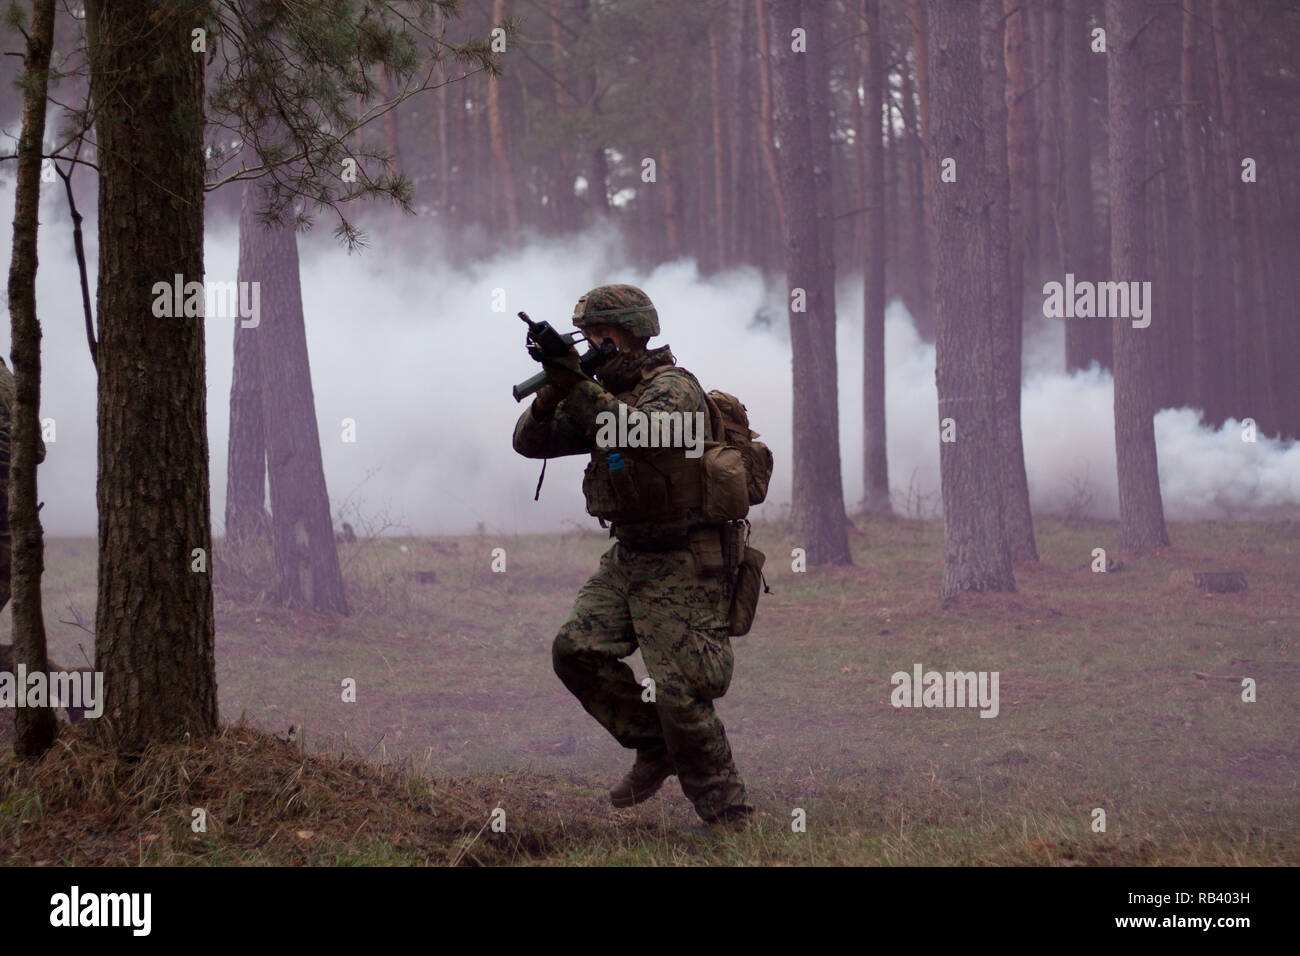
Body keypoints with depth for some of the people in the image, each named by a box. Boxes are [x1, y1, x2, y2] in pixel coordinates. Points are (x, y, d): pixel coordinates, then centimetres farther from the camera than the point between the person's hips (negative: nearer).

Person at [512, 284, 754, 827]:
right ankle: (654, 749, 9)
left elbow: (642, 433, -34)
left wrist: (578, 388, -39)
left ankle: (728, 818, -1)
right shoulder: (606, 396, 11)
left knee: (680, 694, -11)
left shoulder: (673, 387, -13)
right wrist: (552, 394, -14)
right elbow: (530, 442, 5)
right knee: (577, 650, -7)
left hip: (681, 564, -8)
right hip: (627, 559, 8)